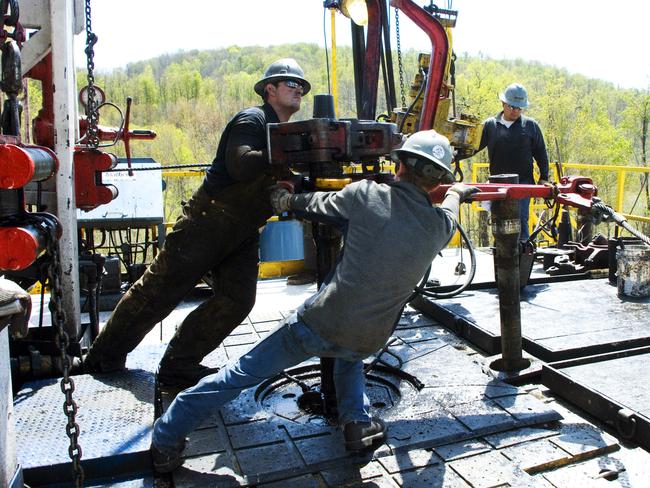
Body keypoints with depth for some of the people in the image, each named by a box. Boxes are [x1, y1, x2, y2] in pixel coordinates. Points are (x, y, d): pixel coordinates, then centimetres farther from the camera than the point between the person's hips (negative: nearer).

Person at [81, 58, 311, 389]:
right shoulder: (252, 120, -9)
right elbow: (239, 165, -27)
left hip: (243, 233, 8)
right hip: (208, 221, -8)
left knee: (236, 301, -3)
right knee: (158, 290, 0)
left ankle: (178, 368, 7)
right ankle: (103, 356, 18)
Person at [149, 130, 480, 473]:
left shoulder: (366, 194, -8)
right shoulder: (440, 226, 0)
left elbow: (317, 205, 9)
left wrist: (287, 201, 30)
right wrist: (455, 192, 48)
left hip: (319, 324, -3)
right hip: (367, 343, 3)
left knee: (243, 374, 12)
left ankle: (165, 441, 21)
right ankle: (357, 422, 20)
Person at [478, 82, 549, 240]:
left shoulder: (531, 125, 6)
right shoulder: (490, 125, 6)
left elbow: (541, 154, 10)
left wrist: (544, 178, 4)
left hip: (523, 182, -2)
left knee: (520, 220, -10)